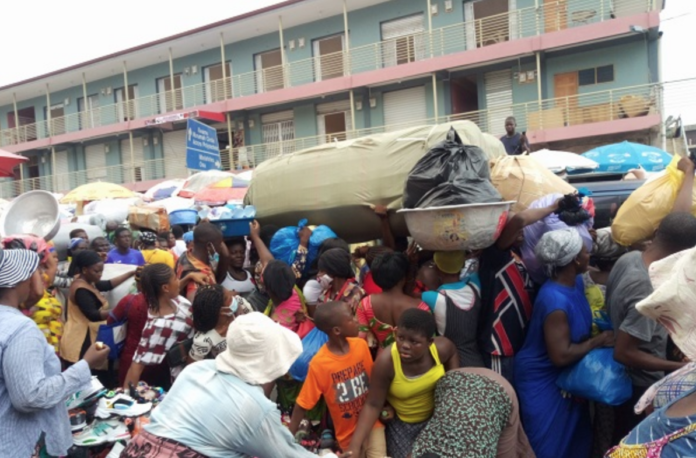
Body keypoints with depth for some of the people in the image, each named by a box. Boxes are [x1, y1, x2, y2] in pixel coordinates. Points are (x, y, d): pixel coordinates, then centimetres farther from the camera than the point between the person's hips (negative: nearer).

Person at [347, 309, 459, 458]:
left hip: (437, 416, 3)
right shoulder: (386, 362, -32)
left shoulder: (441, 348, -23)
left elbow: (452, 352, 4)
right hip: (402, 423, -3)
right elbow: (373, 405, -24)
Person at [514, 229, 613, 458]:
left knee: (576, 436, 24)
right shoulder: (555, 301, -33)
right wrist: (598, 341, -19)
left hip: (566, 375, 9)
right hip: (543, 380, -9)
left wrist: (603, 328, -4)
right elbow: (561, 355, -30)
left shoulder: (576, 281, -4)